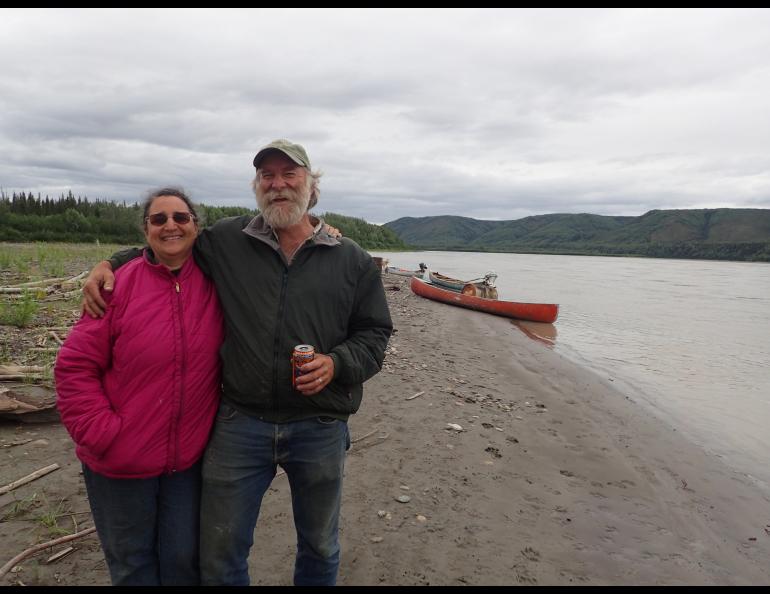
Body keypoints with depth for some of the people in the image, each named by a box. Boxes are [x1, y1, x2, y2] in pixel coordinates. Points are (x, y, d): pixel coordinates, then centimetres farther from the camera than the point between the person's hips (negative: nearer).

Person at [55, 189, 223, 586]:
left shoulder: (214, 284, -5)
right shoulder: (120, 284, -13)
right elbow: (75, 367, -10)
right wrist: (102, 433, -14)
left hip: (189, 458, 2)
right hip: (121, 462, -1)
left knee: (184, 560, 19)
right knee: (132, 565, 20)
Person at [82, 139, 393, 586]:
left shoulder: (353, 261, 1)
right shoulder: (226, 242, 2)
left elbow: (375, 335, 3)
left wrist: (336, 364, -15)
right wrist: (112, 263, 3)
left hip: (320, 428, 0)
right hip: (239, 424, 1)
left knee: (319, 548, 22)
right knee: (220, 555, 16)